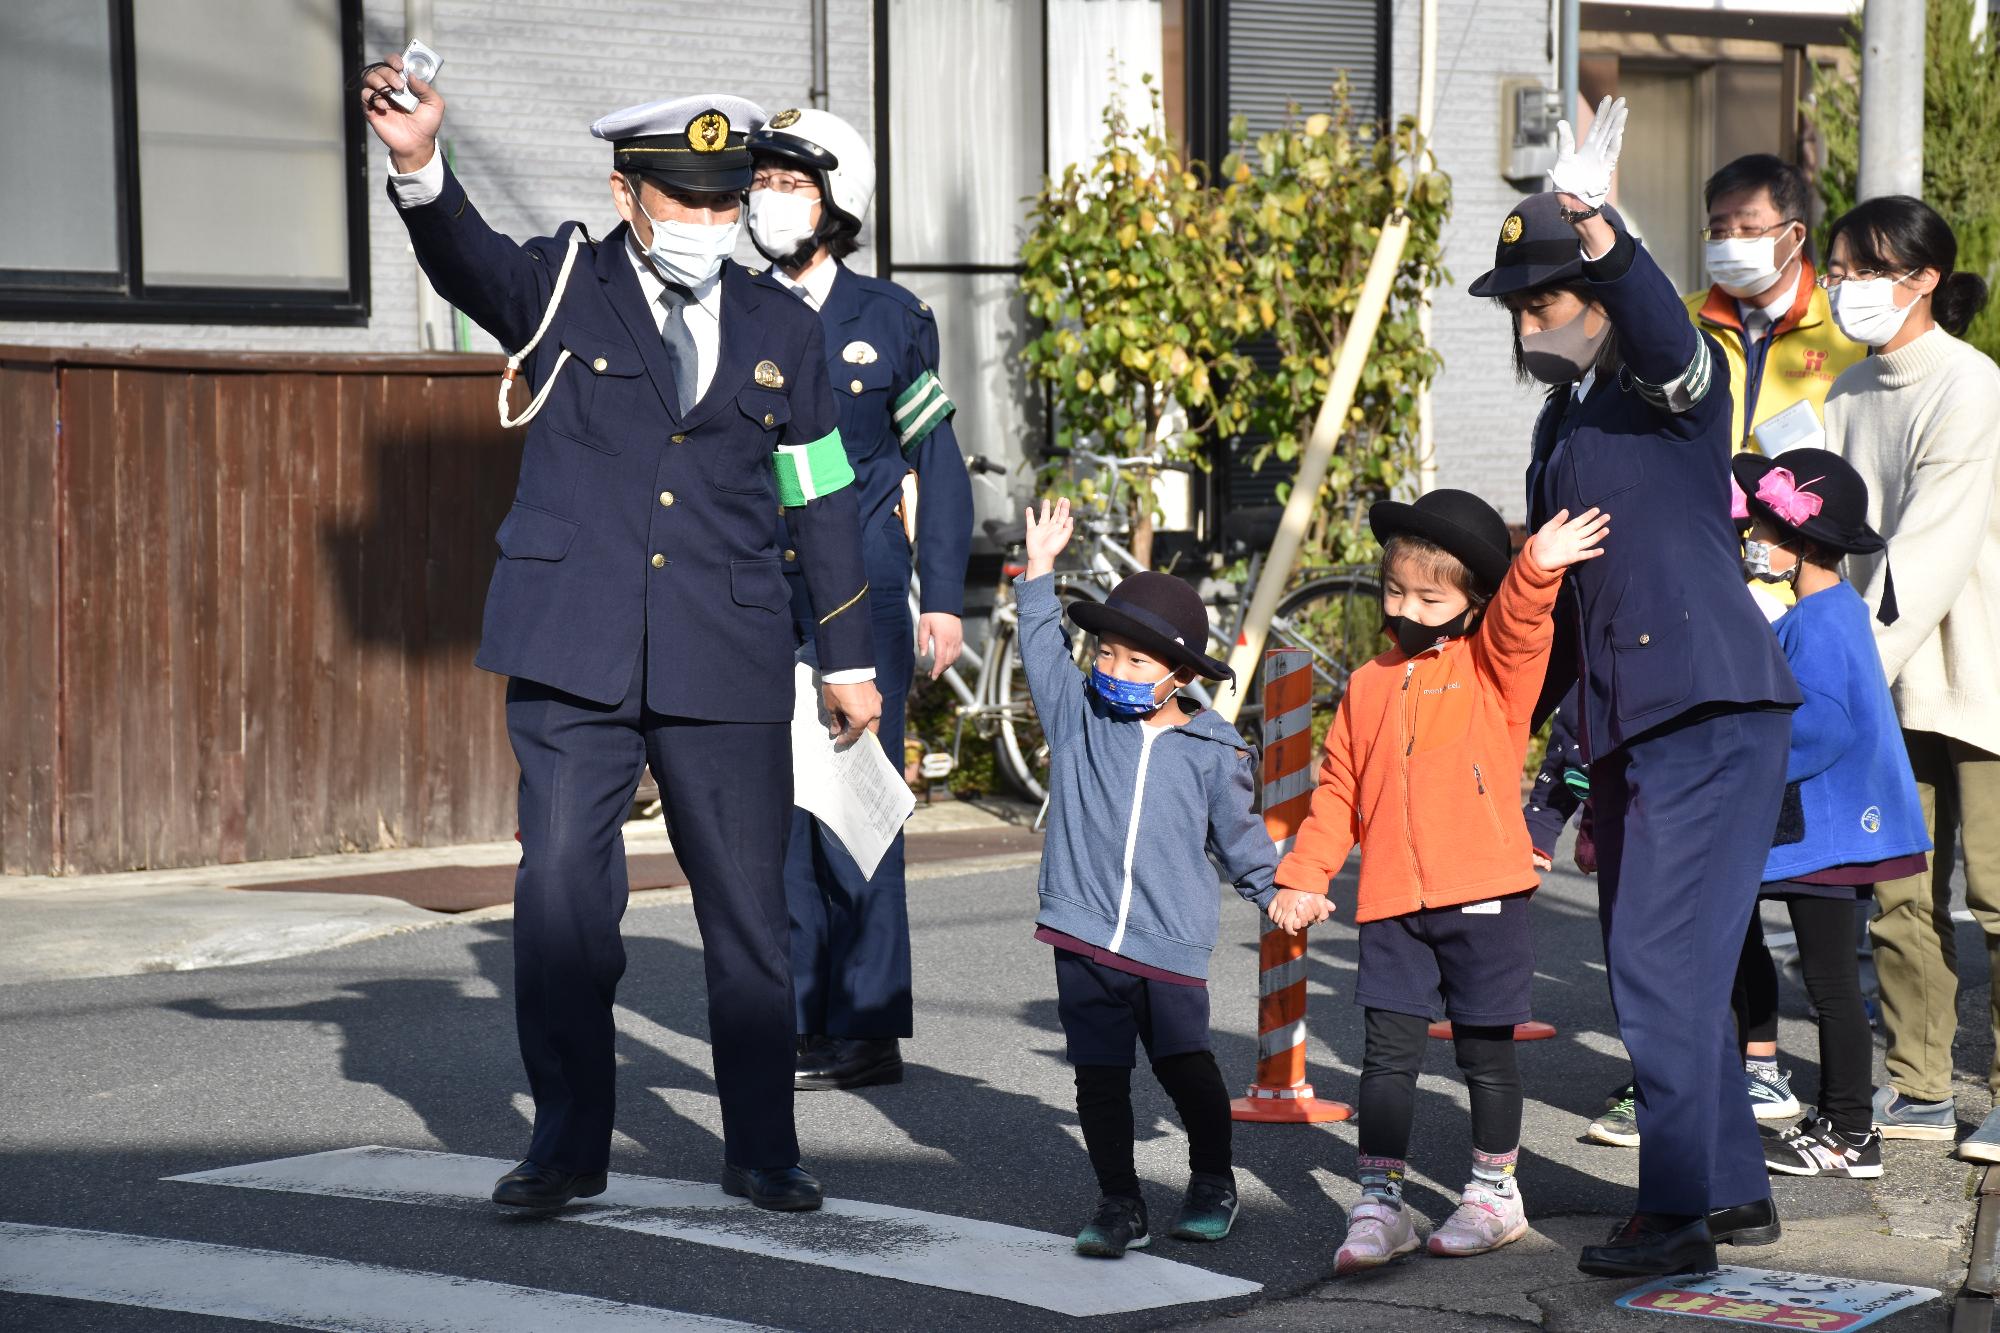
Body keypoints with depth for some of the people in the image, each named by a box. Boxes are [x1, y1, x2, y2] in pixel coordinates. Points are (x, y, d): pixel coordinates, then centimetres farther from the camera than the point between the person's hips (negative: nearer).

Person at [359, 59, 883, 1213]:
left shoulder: (781, 333, 10)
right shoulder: (564, 290, 3)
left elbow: (824, 503, 14)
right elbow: (469, 259, -19)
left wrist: (851, 659, 14)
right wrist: (419, 166, -40)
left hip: (728, 664, 2)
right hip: (575, 654, -2)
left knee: (749, 907, 5)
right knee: (561, 892, -6)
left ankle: (763, 1150, 18)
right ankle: (570, 1142, 7)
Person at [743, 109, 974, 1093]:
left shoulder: (892, 319, 4)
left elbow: (938, 461, 7)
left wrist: (944, 596, 0)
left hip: (862, 589, -3)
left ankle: (866, 1029, -1)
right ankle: (800, 1022, 11)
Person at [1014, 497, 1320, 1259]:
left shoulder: (1212, 753, 2)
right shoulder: (1077, 716, 6)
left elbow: (1239, 833, 11)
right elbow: (1043, 647, 7)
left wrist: (1276, 893, 4)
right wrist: (1040, 570, 2)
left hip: (1170, 945, -2)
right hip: (1084, 938, 2)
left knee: (1185, 1066, 3)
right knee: (1099, 1076, 3)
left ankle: (1213, 1183, 25)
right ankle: (1120, 1205, 13)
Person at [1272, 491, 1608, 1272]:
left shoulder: (1492, 669, 2)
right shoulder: (1370, 687, 13)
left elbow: (1520, 625, -20)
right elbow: (1338, 790, 16)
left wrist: (1538, 570, -40)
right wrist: (1304, 875, 9)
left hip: (1483, 896, -3)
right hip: (1392, 906, 3)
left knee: (1486, 1052, 8)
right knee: (1389, 1052, 0)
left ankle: (1495, 1192, 23)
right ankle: (1380, 1202, 5)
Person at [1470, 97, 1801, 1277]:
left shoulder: (1673, 386, -6)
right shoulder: (1562, 423, 19)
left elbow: (1670, 342, -33)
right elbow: (1552, 601, 25)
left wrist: (1605, 237, -48)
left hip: (1715, 713, -9)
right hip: (1625, 727, 9)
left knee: (1663, 962, -12)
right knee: (1667, 971, 14)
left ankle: (1678, 1214, -7)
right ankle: (1737, 1191, 26)